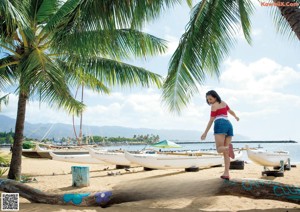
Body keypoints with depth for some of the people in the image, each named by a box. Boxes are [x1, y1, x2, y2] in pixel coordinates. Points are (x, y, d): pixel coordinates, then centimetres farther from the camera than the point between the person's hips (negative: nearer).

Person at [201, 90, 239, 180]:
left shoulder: (214, 106, 4)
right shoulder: (223, 103, 26)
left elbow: (211, 120, 1)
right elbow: (231, 111, 44)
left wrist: (205, 133, 3)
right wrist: (236, 117, 64)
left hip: (220, 125, -7)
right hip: (229, 125, 7)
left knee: (219, 149, -11)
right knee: (225, 152, 3)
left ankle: (229, 147, -45)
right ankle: (226, 173, -7)